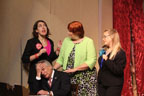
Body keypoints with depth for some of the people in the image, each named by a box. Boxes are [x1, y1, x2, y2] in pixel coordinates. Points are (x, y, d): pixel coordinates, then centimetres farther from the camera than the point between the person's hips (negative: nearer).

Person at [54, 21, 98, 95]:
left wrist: (75, 69, -18)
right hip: (68, 77, 3)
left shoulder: (88, 41, -4)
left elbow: (91, 61, -12)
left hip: (85, 78, -3)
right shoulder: (66, 40, 10)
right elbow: (61, 59, 13)